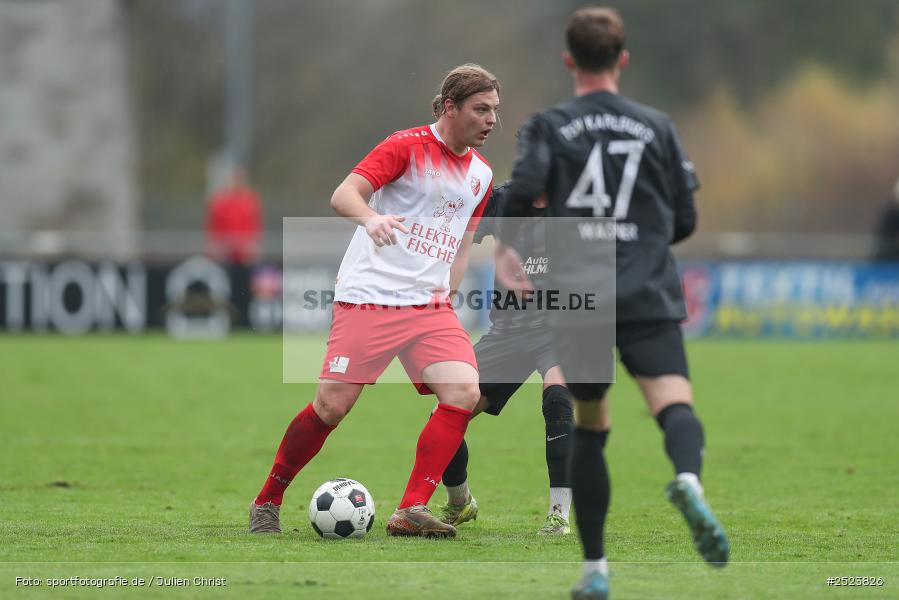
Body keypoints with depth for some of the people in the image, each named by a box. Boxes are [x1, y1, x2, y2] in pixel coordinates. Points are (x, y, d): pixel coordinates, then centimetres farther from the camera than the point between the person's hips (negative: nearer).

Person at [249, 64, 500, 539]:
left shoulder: (480, 174, 13)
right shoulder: (407, 146, -7)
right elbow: (342, 195, -16)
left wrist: (447, 289, 14)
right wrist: (371, 218, -37)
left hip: (430, 305, 6)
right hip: (369, 297, -6)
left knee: (464, 392, -16)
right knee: (332, 405, -8)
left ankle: (411, 511, -13)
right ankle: (267, 502, 13)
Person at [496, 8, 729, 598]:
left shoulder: (549, 126, 5)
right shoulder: (657, 126, 11)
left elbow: (523, 189, -13)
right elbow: (685, 221, 12)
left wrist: (505, 247, 6)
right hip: (650, 298, -1)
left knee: (589, 427, 14)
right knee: (674, 402, -15)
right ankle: (689, 479, -51)